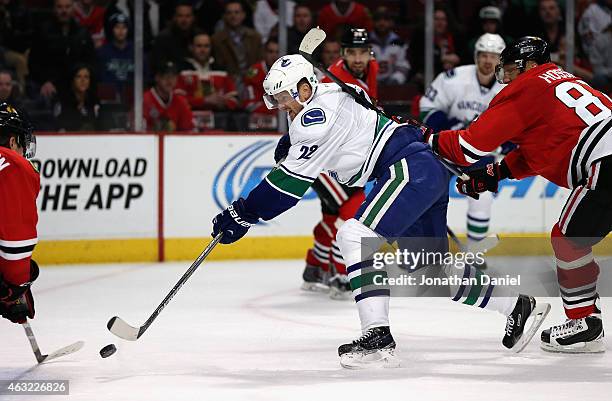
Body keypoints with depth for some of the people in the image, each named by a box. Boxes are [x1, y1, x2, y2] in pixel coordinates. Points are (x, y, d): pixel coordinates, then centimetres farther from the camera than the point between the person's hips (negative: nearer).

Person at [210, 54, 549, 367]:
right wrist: (291, 147, 9)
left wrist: (244, 213, -14)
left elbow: (294, 177, -17)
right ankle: (517, 305, 32)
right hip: (428, 171, 11)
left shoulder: (319, 109, -13)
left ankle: (378, 338, -27)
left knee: (356, 235, -22)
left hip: (412, 170, -11)